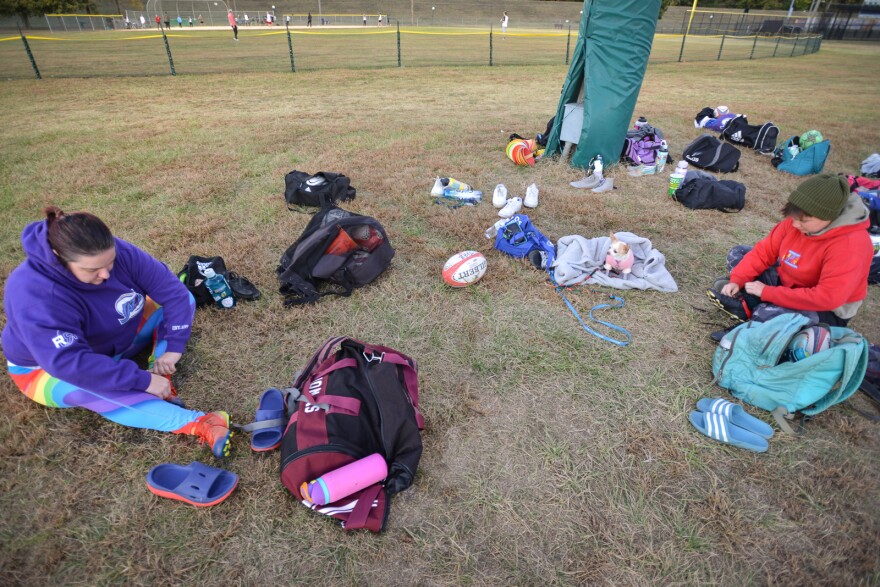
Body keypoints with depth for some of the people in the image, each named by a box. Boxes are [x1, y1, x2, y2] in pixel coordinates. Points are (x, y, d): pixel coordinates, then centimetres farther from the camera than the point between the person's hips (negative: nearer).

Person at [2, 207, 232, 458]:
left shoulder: (120, 252, -25)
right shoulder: (33, 294, -37)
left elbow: (173, 291, -20)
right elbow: (70, 364, -43)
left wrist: (174, 346, -28)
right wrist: (143, 380, -42)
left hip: (117, 339, 6)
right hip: (48, 367, -5)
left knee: (183, 299, -8)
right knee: (89, 386, -41)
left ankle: (161, 375, -26)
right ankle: (198, 423, -48)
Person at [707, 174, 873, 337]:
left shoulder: (850, 245, -30)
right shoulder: (798, 219, -11)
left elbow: (826, 298, -35)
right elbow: (765, 250, -5)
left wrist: (767, 292, -33)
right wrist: (737, 280, -19)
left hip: (826, 311, -8)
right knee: (737, 253, 0)